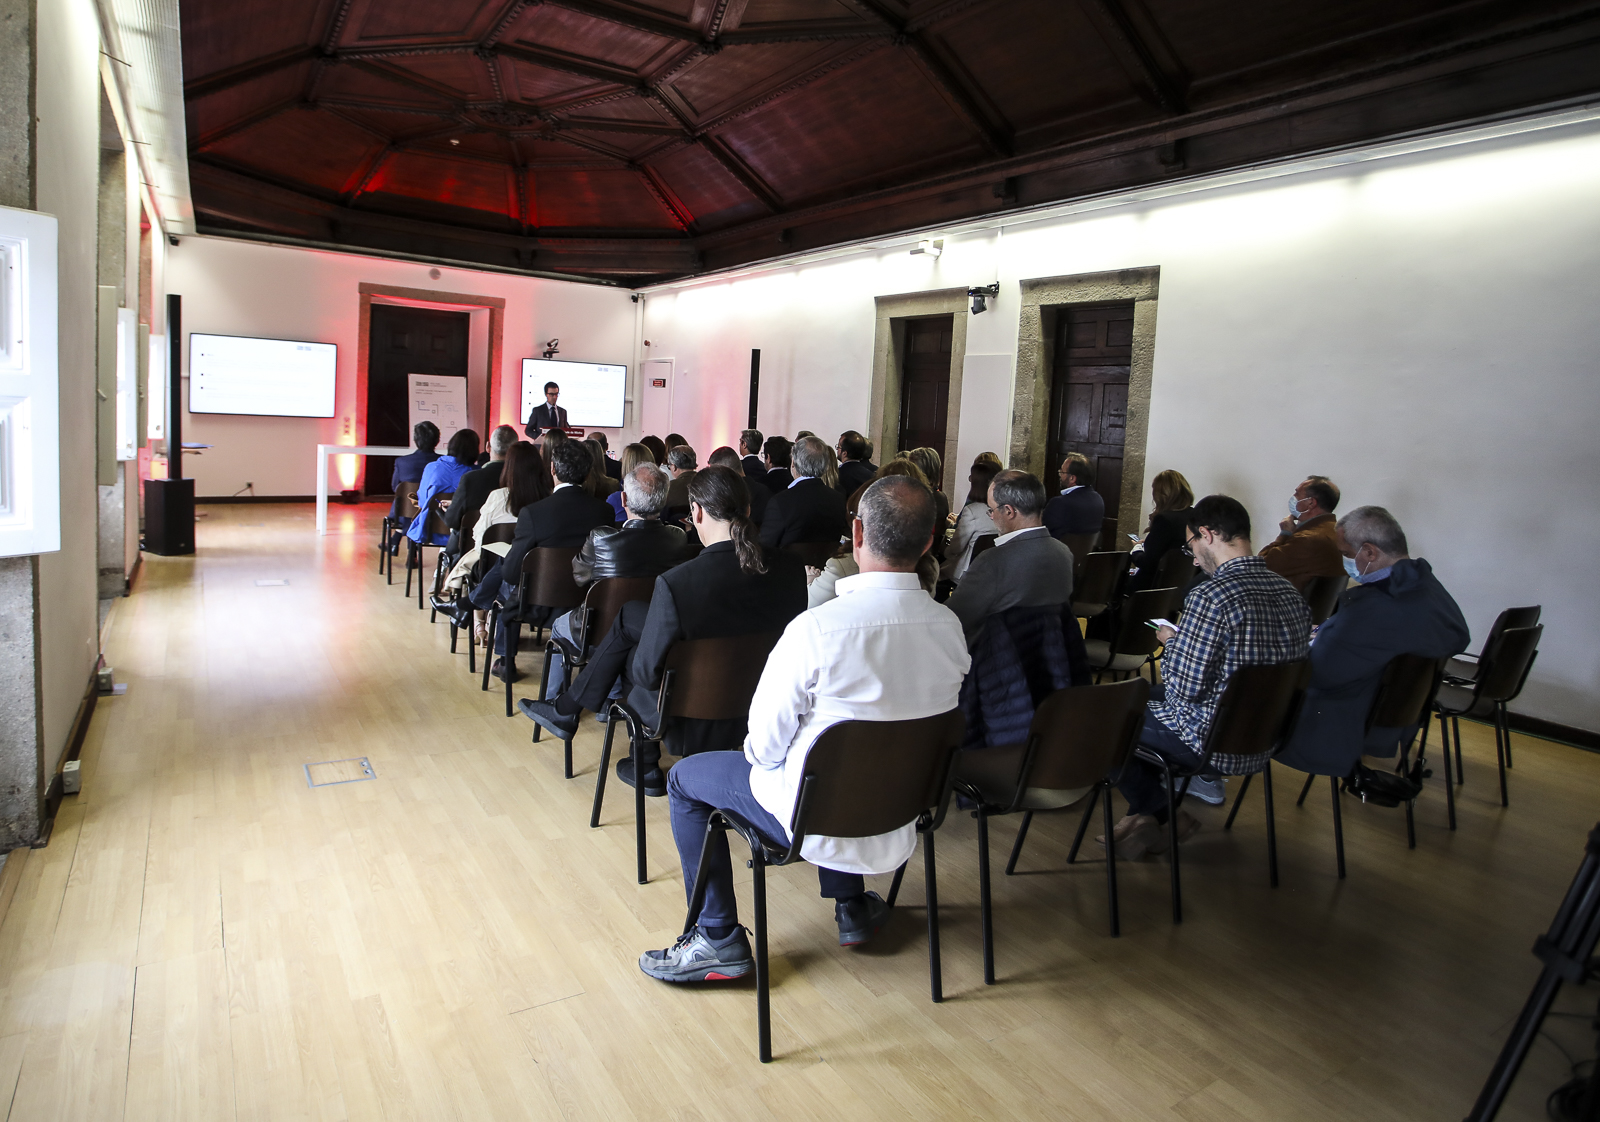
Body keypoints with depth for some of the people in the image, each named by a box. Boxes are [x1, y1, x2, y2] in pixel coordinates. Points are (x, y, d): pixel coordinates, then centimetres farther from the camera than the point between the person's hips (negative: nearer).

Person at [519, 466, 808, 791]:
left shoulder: (675, 582, -29)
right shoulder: (792, 569, -13)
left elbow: (647, 672, -19)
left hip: (697, 729, -5)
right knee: (630, 615, 16)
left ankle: (646, 769, 39)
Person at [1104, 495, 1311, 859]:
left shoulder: (1210, 596, -26)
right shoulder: (1290, 593, 0)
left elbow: (1185, 690, -23)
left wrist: (1171, 642, -4)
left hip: (1211, 739, -9)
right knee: (1149, 694, 28)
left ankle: (1164, 815, 22)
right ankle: (1146, 815, 30)